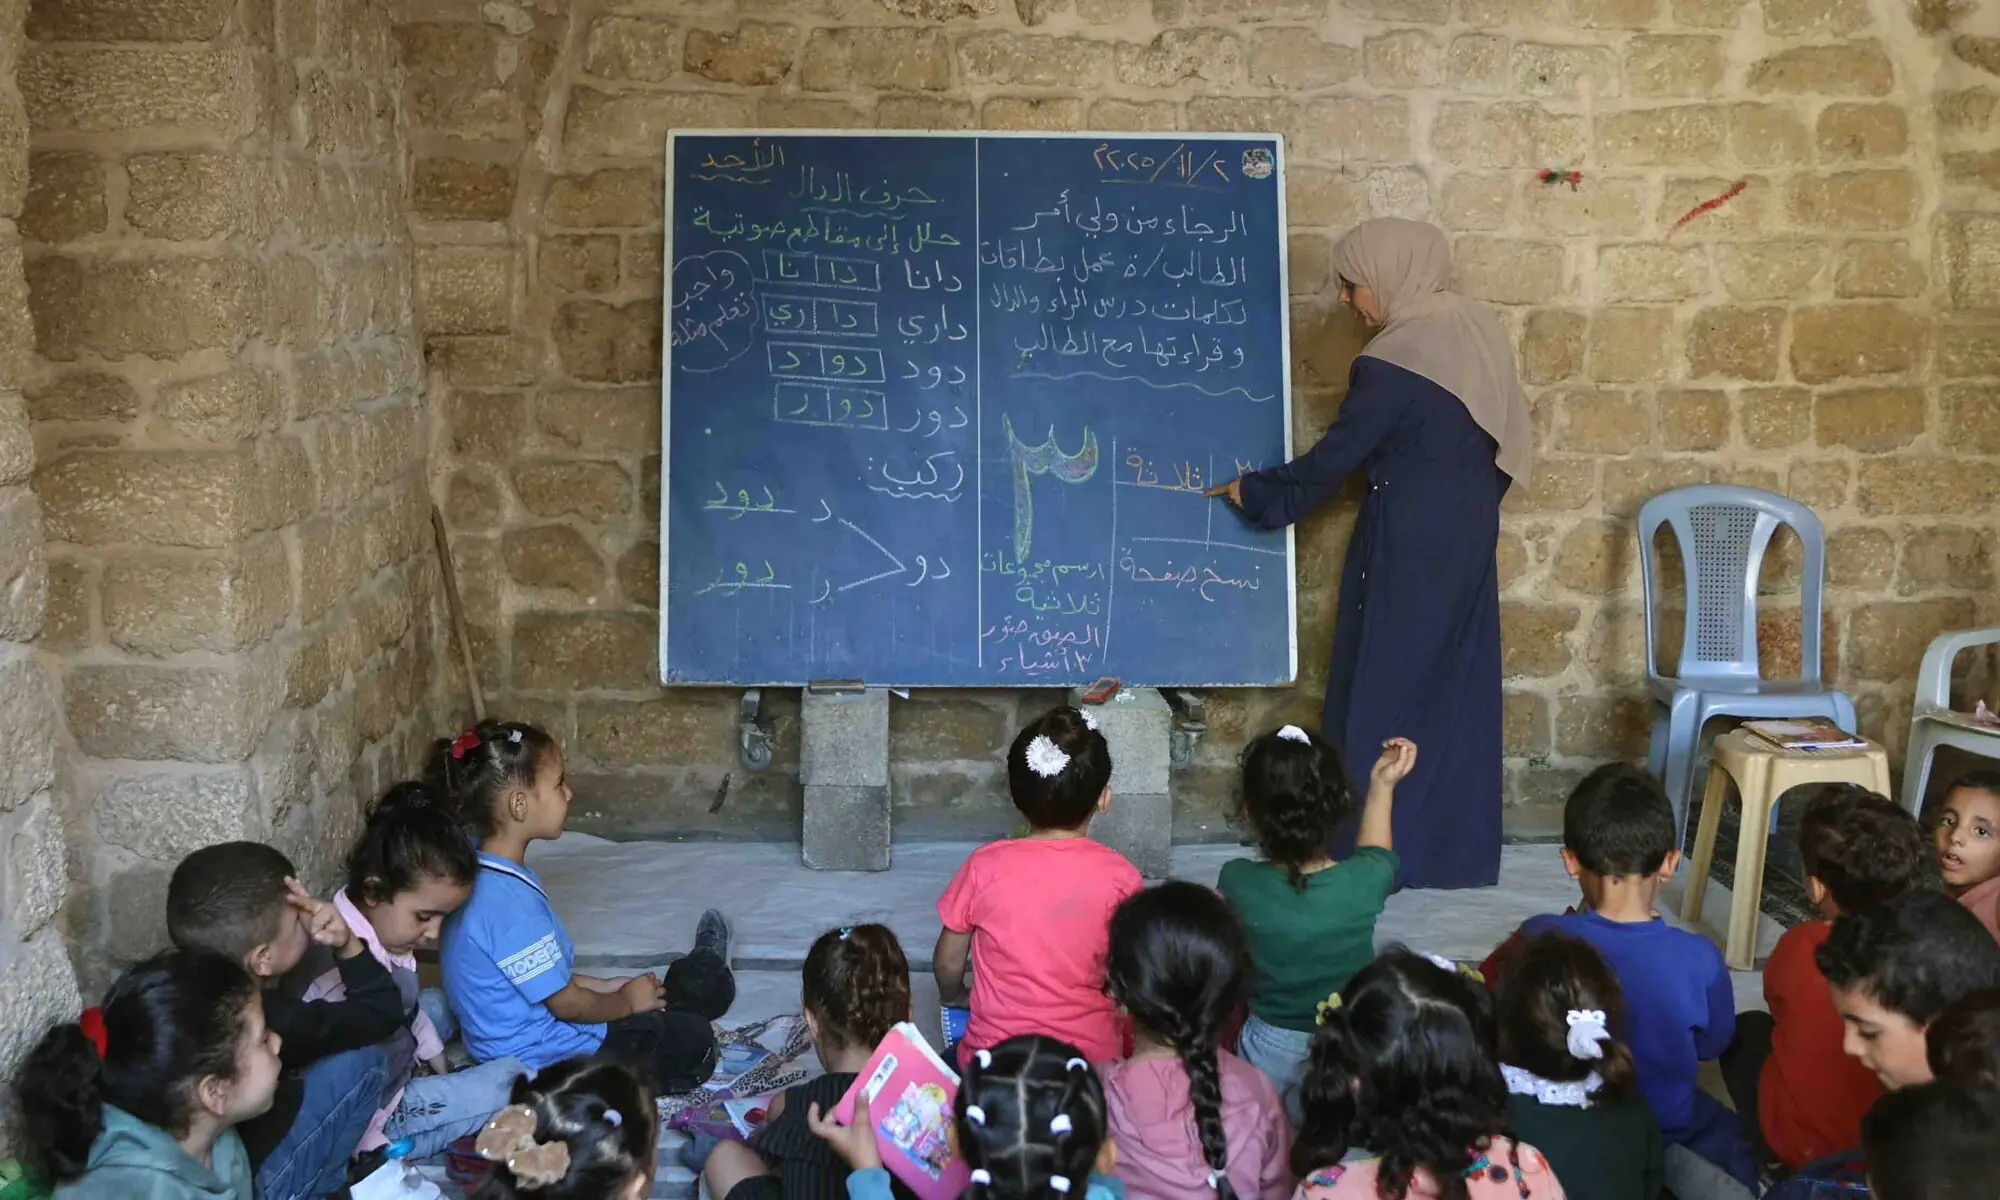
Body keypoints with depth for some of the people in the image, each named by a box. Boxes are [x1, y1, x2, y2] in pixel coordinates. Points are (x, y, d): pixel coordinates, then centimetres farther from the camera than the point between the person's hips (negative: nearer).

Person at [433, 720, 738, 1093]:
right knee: (692, 1037, 2)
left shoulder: (481, 878, 1)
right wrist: (626, 1002, -4)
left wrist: (607, 987, 12)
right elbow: (565, 1003, -21)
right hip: (546, 1060, -10)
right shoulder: (508, 901, -31)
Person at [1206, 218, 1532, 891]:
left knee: (1385, 690, 1)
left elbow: (1336, 458, -14)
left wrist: (1255, 493, -1)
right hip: (1470, 537, 8)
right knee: (1457, 687, 13)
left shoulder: (1393, 363, -20)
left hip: (1409, 545, -8)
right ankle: (1461, 849, 20)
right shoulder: (1481, 331, 4)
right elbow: (1510, 442, 11)